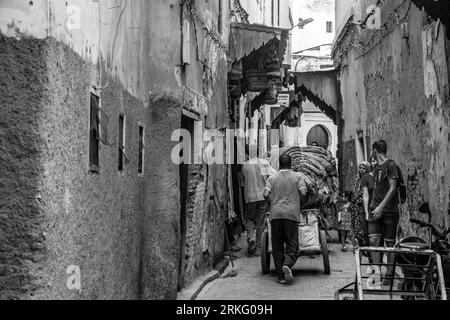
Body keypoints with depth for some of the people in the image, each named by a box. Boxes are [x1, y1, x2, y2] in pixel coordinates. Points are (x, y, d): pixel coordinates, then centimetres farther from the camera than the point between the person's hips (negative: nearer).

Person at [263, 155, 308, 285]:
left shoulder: (272, 178, 9)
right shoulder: (297, 177, 7)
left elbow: (266, 194, -2)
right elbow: (303, 192, -4)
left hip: (276, 215, 2)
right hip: (291, 214, -1)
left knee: (277, 247, 7)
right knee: (292, 246, 3)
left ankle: (280, 276, 3)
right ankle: (287, 265, -25)